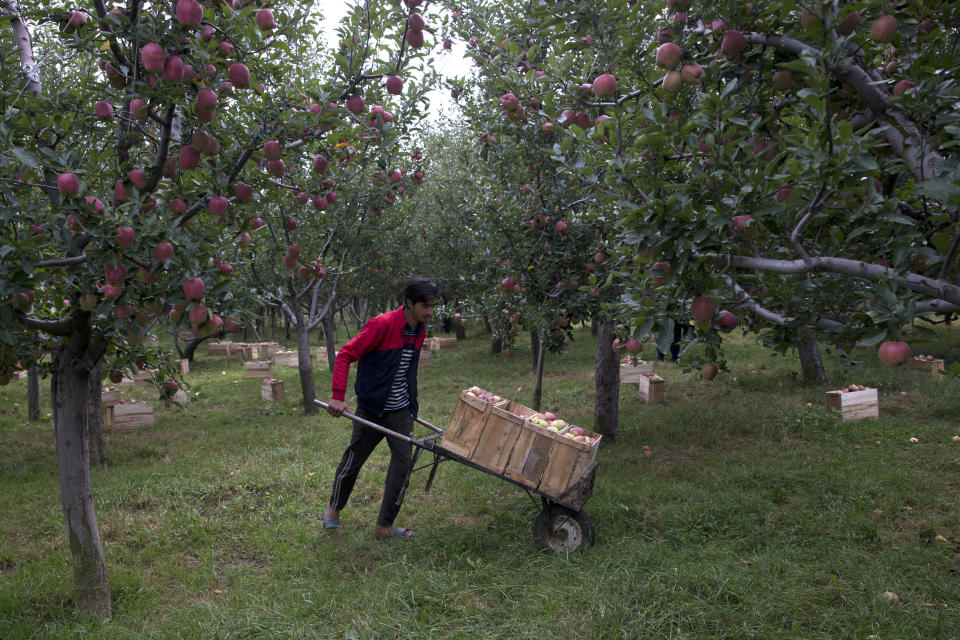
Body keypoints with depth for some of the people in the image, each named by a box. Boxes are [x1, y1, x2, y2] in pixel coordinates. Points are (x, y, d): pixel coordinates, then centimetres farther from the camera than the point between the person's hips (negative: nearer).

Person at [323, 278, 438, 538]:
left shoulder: (420, 330, 2)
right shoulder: (383, 324, -20)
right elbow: (345, 356, -21)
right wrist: (337, 396, -29)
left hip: (400, 411, 6)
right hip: (371, 408, -5)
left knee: (403, 461, -2)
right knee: (354, 459, 10)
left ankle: (384, 526, 11)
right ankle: (333, 508, 37)